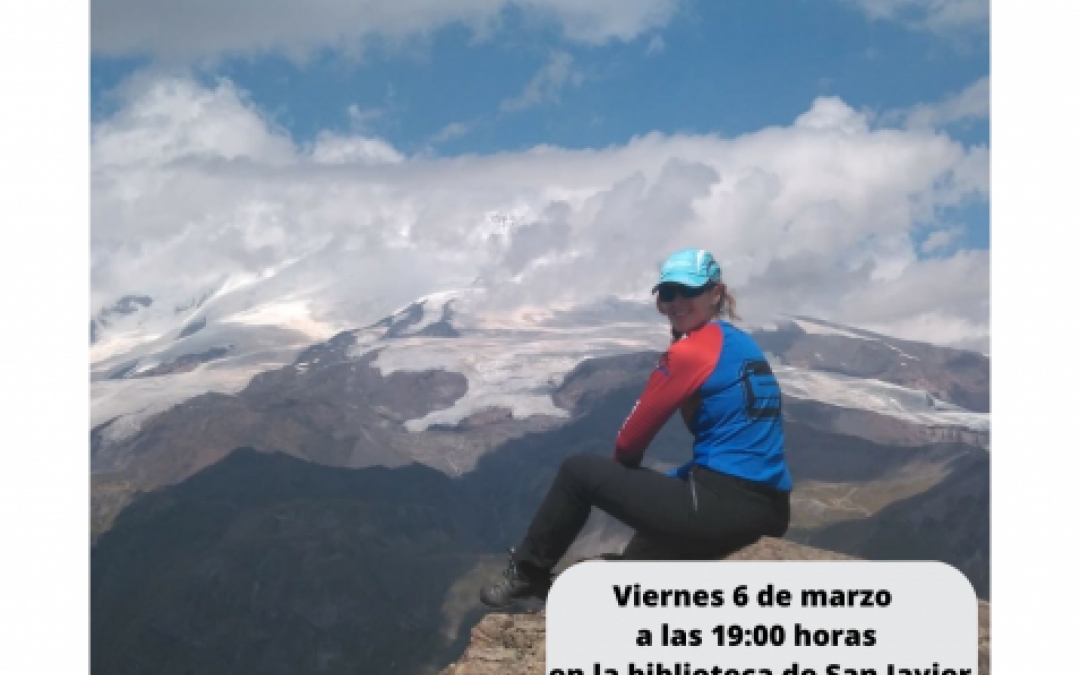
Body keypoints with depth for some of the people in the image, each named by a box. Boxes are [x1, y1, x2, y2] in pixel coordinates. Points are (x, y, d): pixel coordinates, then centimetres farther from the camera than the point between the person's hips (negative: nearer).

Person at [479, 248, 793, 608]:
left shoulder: (688, 352, -10)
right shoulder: (743, 346, 17)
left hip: (721, 507, -8)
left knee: (578, 471, 9)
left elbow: (633, 435, -3)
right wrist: (652, 483, 22)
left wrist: (622, 467, 20)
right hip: (767, 513, 8)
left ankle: (526, 574, 22)